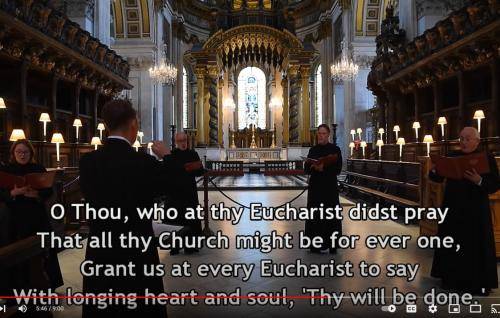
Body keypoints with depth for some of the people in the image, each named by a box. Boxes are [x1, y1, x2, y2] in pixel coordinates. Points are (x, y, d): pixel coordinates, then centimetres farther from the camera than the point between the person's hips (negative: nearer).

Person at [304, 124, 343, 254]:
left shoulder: (335, 149, -1)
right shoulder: (313, 150, 10)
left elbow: (338, 169, -6)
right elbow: (306, 169, 7)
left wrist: (324, 168, -21)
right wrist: (314, 167, -14)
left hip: (330, 187, -3)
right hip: (315, 186, 3)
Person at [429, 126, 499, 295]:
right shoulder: (451, 157, 4)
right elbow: (439, 179, 4)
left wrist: (479, 180, -30)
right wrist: (434, 171, -17)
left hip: (476, 211, -3)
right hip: (452, 208, 4)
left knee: (476, 246, 5)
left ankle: (479, 283, 20)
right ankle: (452, 279, 25)